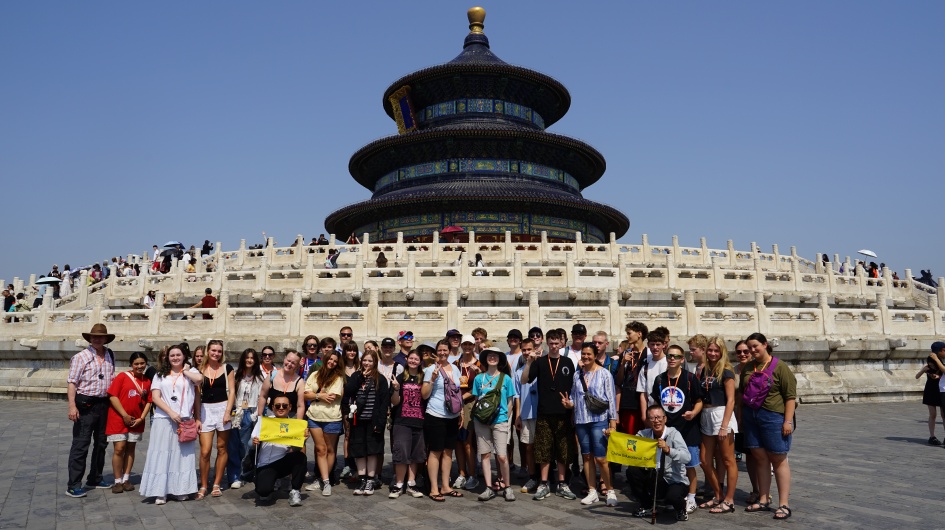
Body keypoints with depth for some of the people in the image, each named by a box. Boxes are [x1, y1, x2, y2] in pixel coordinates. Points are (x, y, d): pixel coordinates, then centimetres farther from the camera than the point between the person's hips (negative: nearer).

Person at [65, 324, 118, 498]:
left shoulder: (110, 356, 8)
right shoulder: (81, 357, -9)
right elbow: (72, 383, -13)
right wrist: (72, 406, -22)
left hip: (104, 404, 7)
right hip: (86, 404, -6)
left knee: (101, 443, 16)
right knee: (80, 445, -5)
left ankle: (95, 479, 30)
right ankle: (73, 485, 3)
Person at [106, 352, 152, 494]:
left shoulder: (147, 381, 4)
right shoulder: (122, 377, -7)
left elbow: (148, 402, 5)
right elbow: (113, 396, -11)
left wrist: (141, 418, -6)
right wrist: (125, 415, -13)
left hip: (136, 421, 4)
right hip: (119, 418, -4)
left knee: (130, 449, 10)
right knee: (119, 448, -3)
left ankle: (126, 479, 19)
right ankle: (118, 481, 8)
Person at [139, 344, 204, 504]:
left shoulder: (191, 372, 8)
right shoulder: (160, 375, 11)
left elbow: (199, 379, -15)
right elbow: (155, 397, 0)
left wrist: (184, 370, -2)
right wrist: (171, 413, -12)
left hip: (185, 421, 0)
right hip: (164, 420, 0)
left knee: (183, 455, 3)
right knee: (162, 455, -1)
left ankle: (181, 490, 13)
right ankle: (160, 492, 3)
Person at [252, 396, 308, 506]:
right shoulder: (263, 421, -1)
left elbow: (296, 449, -8)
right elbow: (251, 445, -1)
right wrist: (254, 443, -24)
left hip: (283, 464, 1)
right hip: (265, 465, -1)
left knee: (300, 457, -30)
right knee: (264, 490, -29)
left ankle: (295, 491, -11)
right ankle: (268, 486, 10)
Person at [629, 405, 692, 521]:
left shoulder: (673, 434, -14)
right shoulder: (644, 434, -1)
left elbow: (686, 458, -26)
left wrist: (668, 450, -40)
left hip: (675, 481, -4)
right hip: (652, 480, 4)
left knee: (672, 496, -35)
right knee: (632, 471, -16)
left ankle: (681, 508, 6)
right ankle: (646, 506, 8)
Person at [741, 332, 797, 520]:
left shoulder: (779, 367, -6)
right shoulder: (748, 368, 11)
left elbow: (790, 395, -10)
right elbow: (742, 393, 17)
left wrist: (788, 421, -15)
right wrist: (741, 417, 13)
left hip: (773, 417, -5)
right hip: (750, 416, 5)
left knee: (778, 459, 1)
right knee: (760, 458, 10)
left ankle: (784, 504, 7)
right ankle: (763, 500, 19)